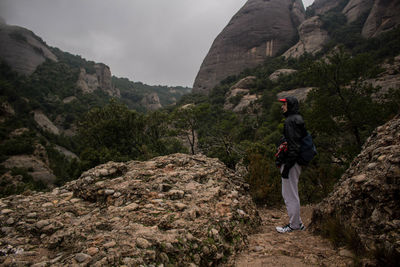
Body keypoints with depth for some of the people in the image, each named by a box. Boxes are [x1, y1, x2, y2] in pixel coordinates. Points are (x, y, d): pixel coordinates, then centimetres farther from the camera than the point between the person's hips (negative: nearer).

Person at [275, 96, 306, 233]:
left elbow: (293, 146, -23)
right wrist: (281, 161, 22)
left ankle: (294, 225, 14)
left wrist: (286, 166, -22)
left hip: (291, 163, -11)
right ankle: (297, 223, 30)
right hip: (293, 162, 11)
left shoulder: (291, 120, -17)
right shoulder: (296, 119, 15)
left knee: (290, 195, 1)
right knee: (290, 194, 19)